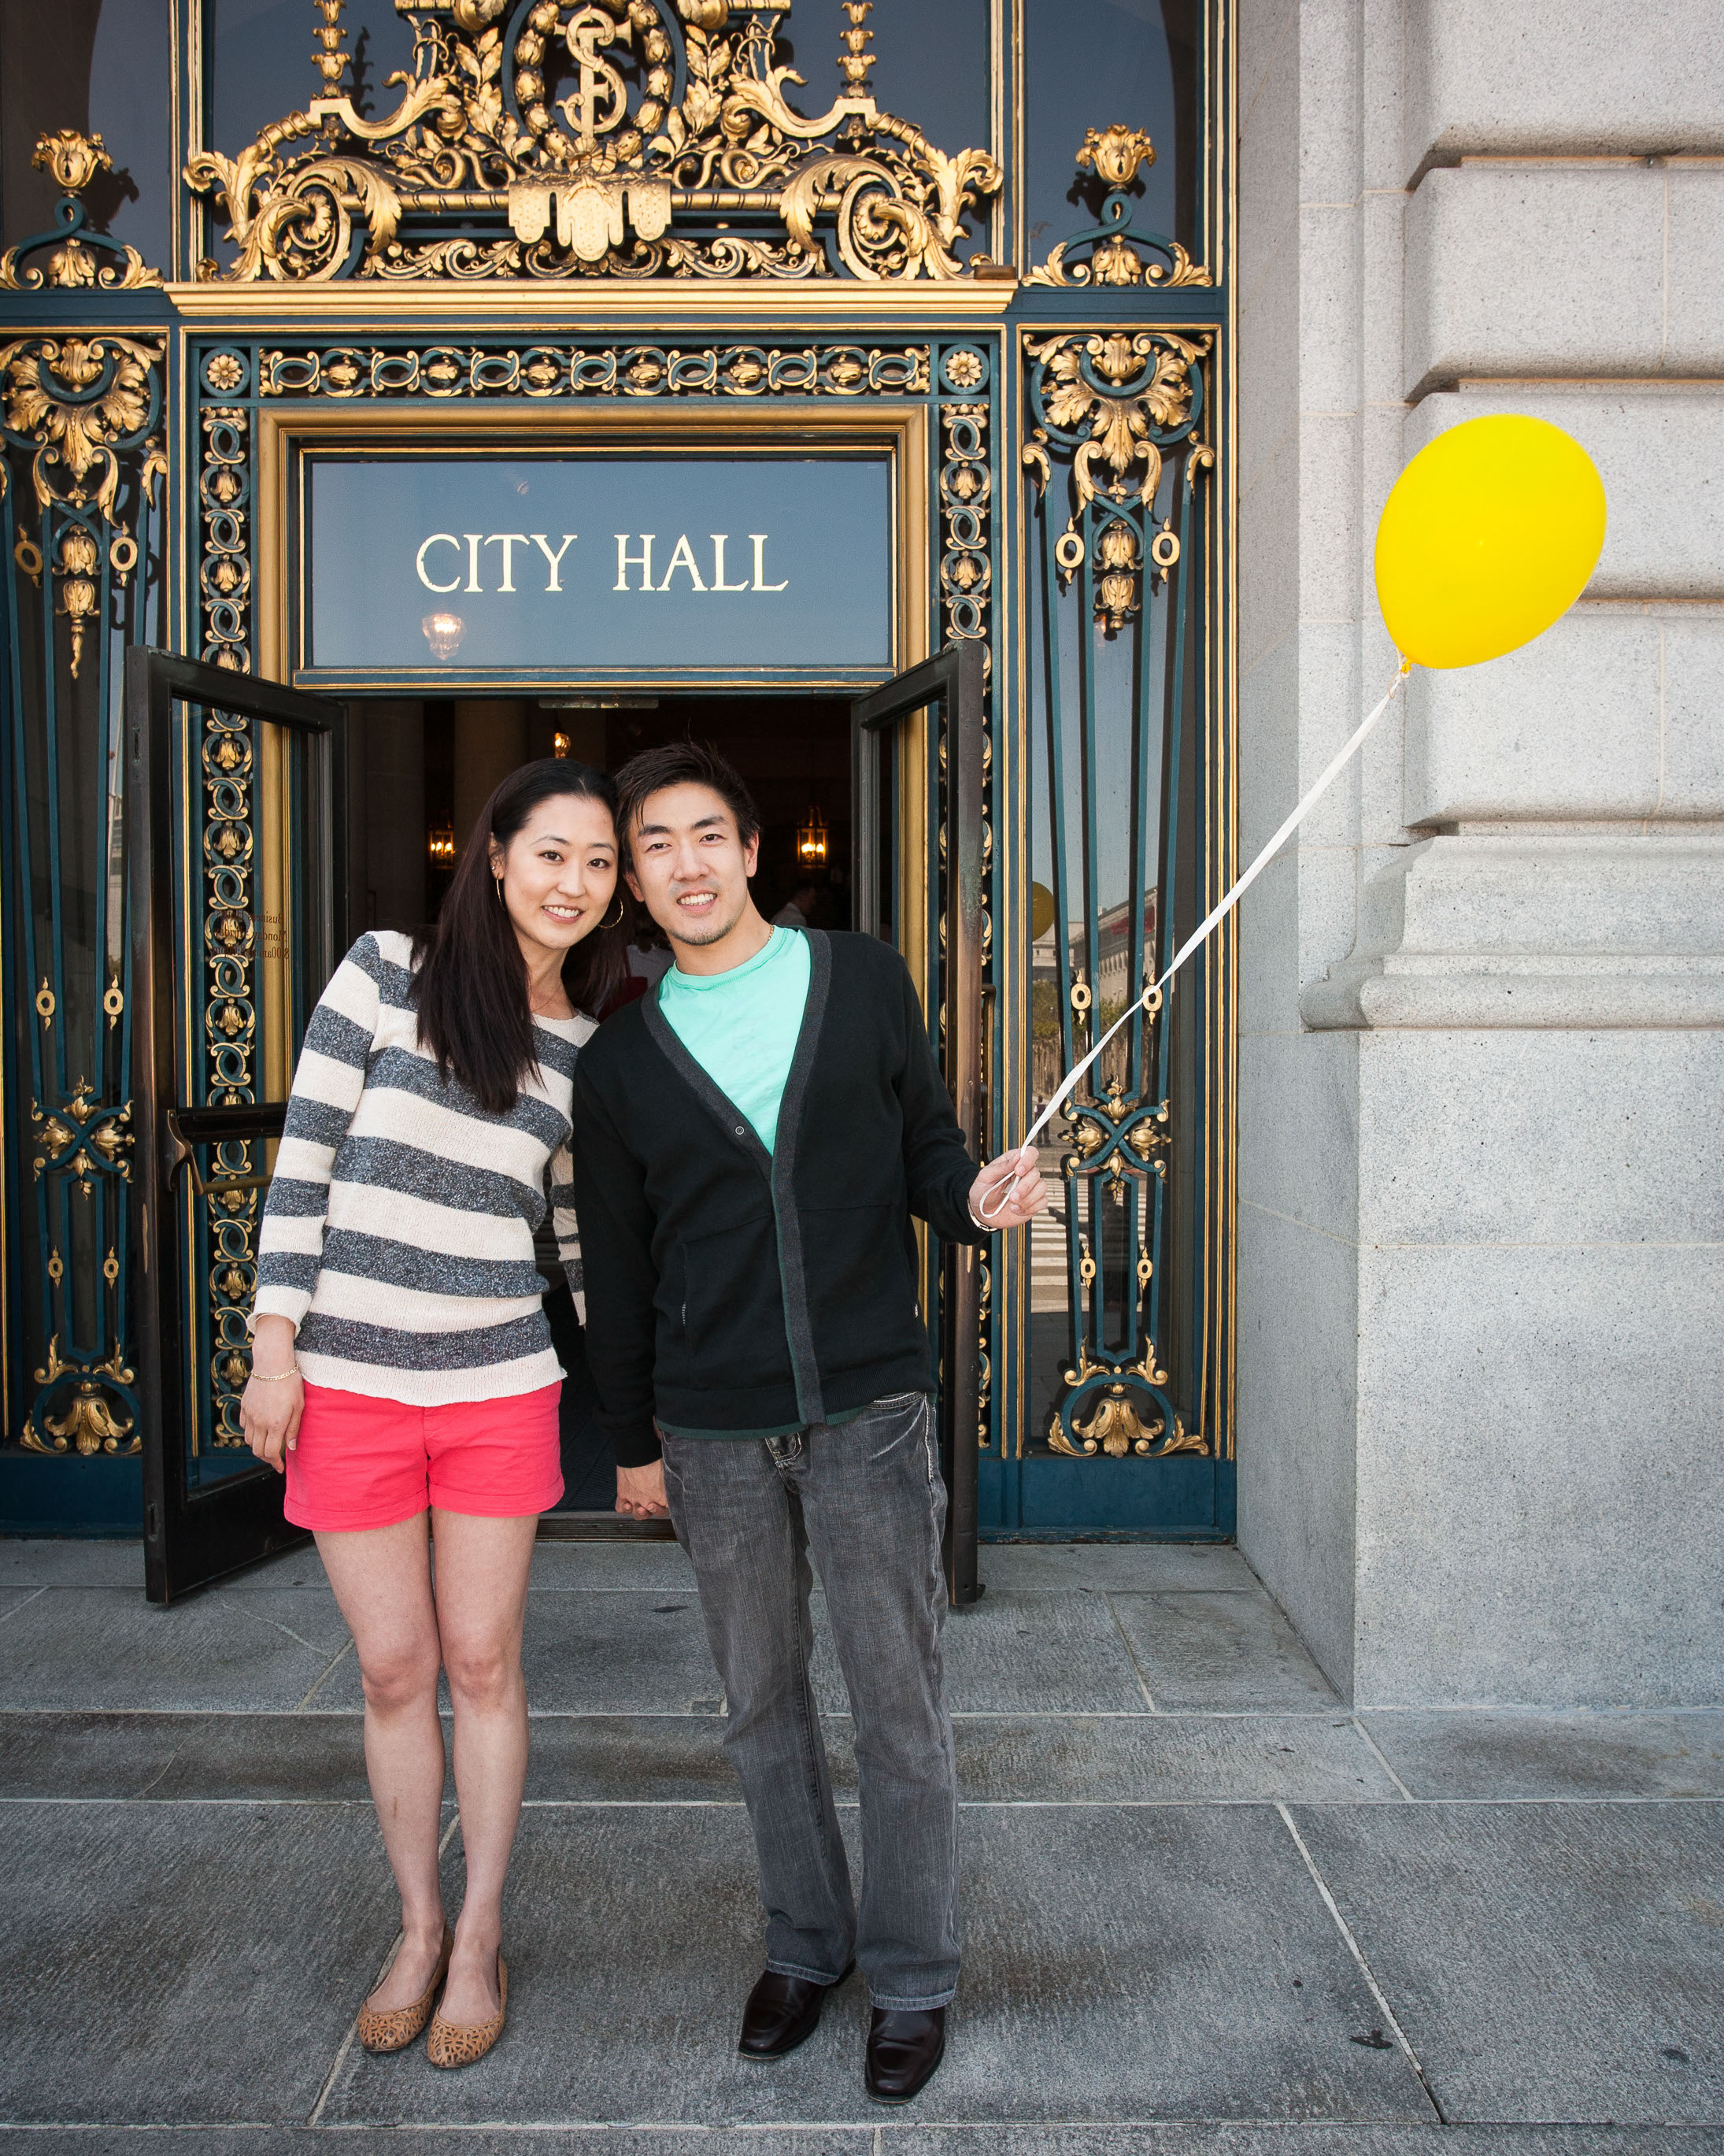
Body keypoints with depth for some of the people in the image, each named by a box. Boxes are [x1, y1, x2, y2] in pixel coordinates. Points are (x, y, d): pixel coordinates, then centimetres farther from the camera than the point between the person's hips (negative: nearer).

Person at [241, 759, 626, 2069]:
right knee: (394, 1669, 11)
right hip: (350, 1381, -1)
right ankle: (419, 1929, 32)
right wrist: (275, 1344, -7)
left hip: (498, 1388, 1)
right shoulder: (387, 973, -4)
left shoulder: (593, 1051, 4)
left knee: (482, 1663, 10)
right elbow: (304, 1160, -3)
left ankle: (481, 1936, 30)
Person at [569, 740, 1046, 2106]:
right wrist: (632, 1439, 14)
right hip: (715, 1436, 2)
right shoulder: (623, 1058, 5)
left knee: (900, 1704, 5)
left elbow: (925, 1148, 8)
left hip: (870, 1410, -1)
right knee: (763, 1703, 15)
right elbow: (616, 1262, 11)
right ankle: (806, 1945, 35)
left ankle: (914, 1977, 25)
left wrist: (975, 1198, -16)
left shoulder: (866, 982, 2)